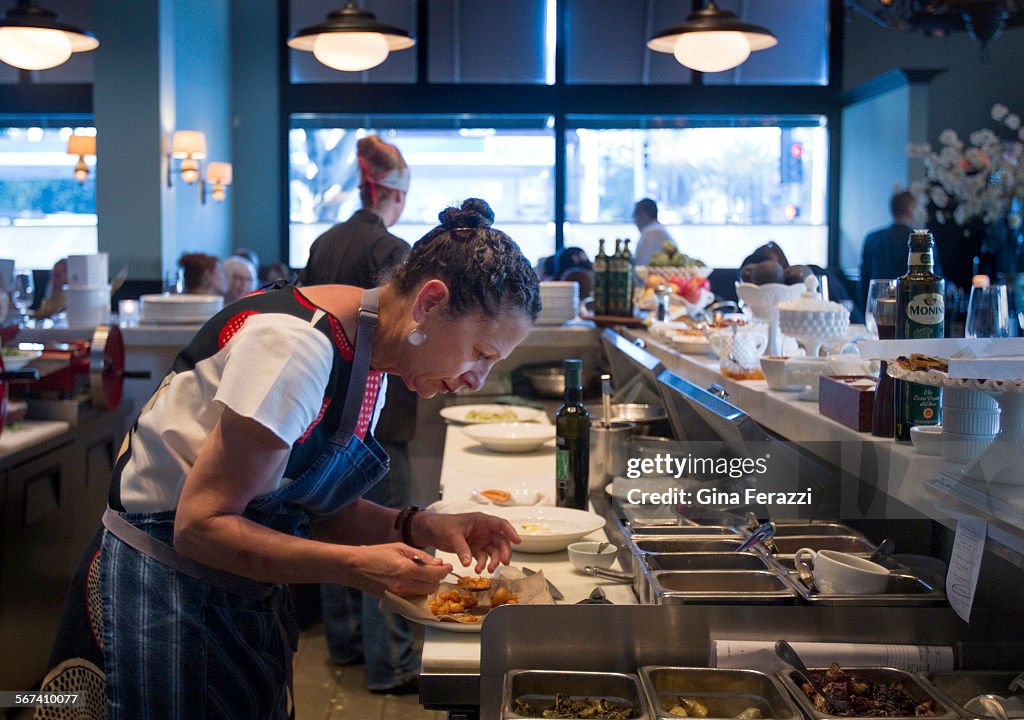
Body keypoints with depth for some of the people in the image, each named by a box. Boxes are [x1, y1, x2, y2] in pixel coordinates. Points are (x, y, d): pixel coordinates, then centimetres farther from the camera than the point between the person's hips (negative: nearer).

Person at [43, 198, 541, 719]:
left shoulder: (368, 354, 2)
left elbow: (315, 509, 7)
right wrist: (356, 566, -28)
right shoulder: (298, 346, -25)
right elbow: (201, 525, -24)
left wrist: (420, 529, -7)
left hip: (247, 599, 8)